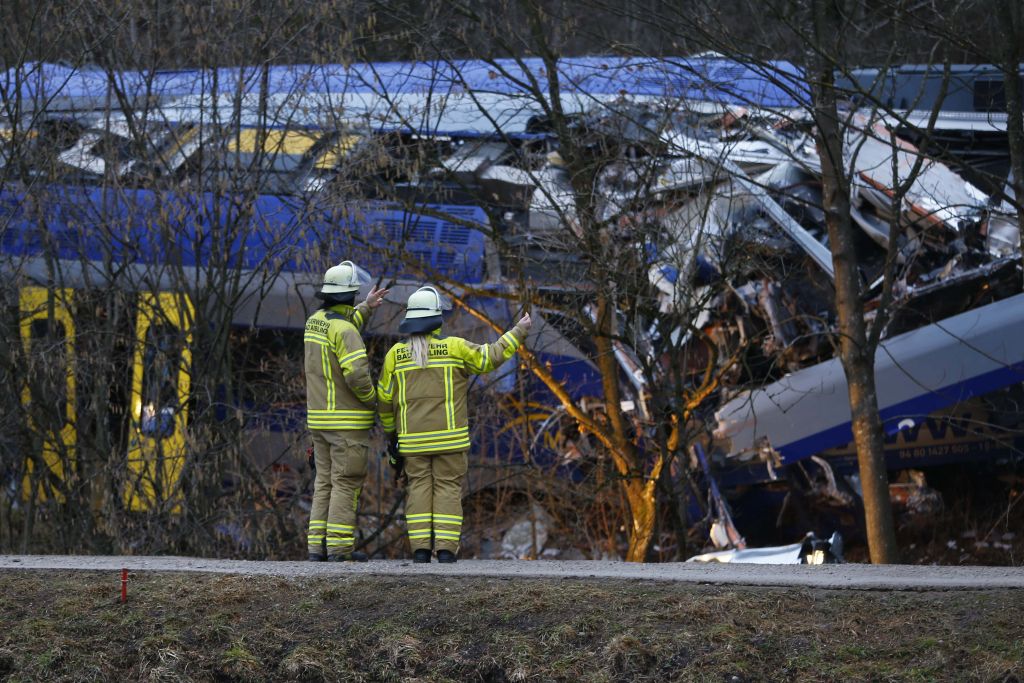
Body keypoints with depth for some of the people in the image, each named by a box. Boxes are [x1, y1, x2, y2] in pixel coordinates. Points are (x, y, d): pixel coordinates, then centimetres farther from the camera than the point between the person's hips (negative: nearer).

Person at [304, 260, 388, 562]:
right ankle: (340, 547, -8)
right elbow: (357, 375, -27)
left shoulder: (315, 321, 9)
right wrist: (372, 400, -7)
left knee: (325, 483, 9)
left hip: (319, 418, 8)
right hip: (349, 420, -8)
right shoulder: (345, 330, -18)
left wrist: (366, 308, 33)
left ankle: (317, 545, 4)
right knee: (346, 483, -5)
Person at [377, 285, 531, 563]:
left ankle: (420, 549, -4)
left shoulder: (396, 354, 2)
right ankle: (445, 549, -7)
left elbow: (385, 398, 6)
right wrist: (518, 332, 11)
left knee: (419, 488, 5)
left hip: (413, 437, 2)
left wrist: (390, 431, 20)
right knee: (448, 489, 1)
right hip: (448, 436, -2)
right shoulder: (453, 347, -5)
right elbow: (489, 357, -1)